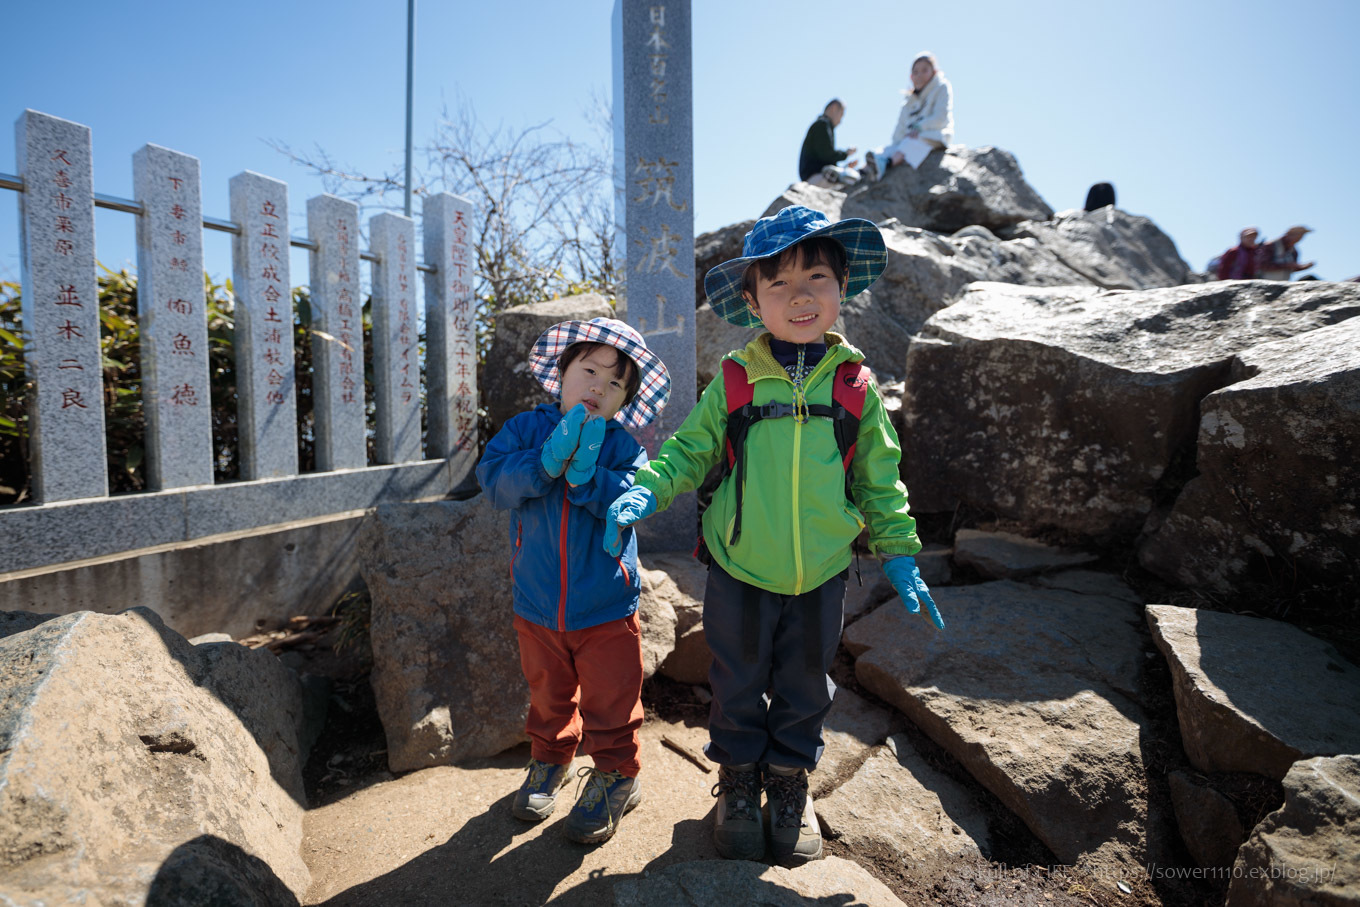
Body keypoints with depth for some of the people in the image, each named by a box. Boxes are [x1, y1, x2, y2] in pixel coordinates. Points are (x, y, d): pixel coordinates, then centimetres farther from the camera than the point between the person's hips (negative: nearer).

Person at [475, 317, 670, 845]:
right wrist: (546, 461, -31)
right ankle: (550, 760, 49)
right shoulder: (525, 430, -4)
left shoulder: (621, 444, -8)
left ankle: (614, 776, 36)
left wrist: (587, 474, -33)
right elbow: (494, 480, -18)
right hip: (536, 606, 2)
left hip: (606, 608, -2)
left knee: (609, 703, 11)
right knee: (548, 695, 24)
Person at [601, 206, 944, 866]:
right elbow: (691, 449, -1)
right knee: (738, 683, 16)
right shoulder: (735, 380, -9)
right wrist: (644, 491, -18)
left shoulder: (854, 384, -5)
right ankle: (738, 783, 42)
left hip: (822, 574, 1)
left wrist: (898, 553, 2)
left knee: (804, 687, 19)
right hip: (741, 570, -1)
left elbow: (880, 478, 3)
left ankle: (790, 786, 44)